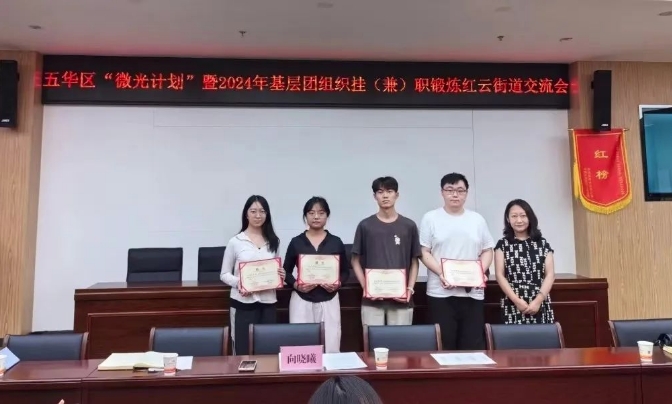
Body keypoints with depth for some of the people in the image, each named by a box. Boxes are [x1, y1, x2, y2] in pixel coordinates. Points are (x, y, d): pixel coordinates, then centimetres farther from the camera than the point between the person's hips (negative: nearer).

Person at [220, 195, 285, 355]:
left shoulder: (274, 241, 8)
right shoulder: (235, 241, -2)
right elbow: (224, 274, 3)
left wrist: (281, 275, -4)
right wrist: (237, 282, -17)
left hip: (268, 303, 3)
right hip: (243, 303, -3)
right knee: (243, 350, 2)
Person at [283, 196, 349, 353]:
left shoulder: (336, 242, 4)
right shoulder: (296, 242, 2)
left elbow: (345, 271, 10)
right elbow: (286, 271, 7)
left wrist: (338, 283, -10)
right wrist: (295, 285, -11)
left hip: (329, 301, 1)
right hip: (301, 301, 0)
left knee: (331, 348, 0)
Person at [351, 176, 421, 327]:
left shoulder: (409, 226, 5)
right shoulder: (365, 225, 3)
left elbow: (414, 262, 9)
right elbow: (355, 261, 7)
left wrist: (410, 288, -4)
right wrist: (365, 287, -5)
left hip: (400, 299, 1)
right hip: (372, 299, 0)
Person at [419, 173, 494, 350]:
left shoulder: (477, 219, 12)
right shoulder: (430, 218, 3)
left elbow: (487, 251, 13)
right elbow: (424, 253, -1)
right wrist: (441, 273, -16)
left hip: (472, 293, 3)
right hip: (440, 293, -2)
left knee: (473, 345, 4)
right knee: (444, 345, 0)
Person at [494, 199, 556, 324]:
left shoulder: (543, 243, 10)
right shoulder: (503, 244, 6)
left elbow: (550, 274, 5)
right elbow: (500, 275, 1)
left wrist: (538, 300, -8)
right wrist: (517, 300, -10)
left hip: (540, 305, 2)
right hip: (513, 306, -1)